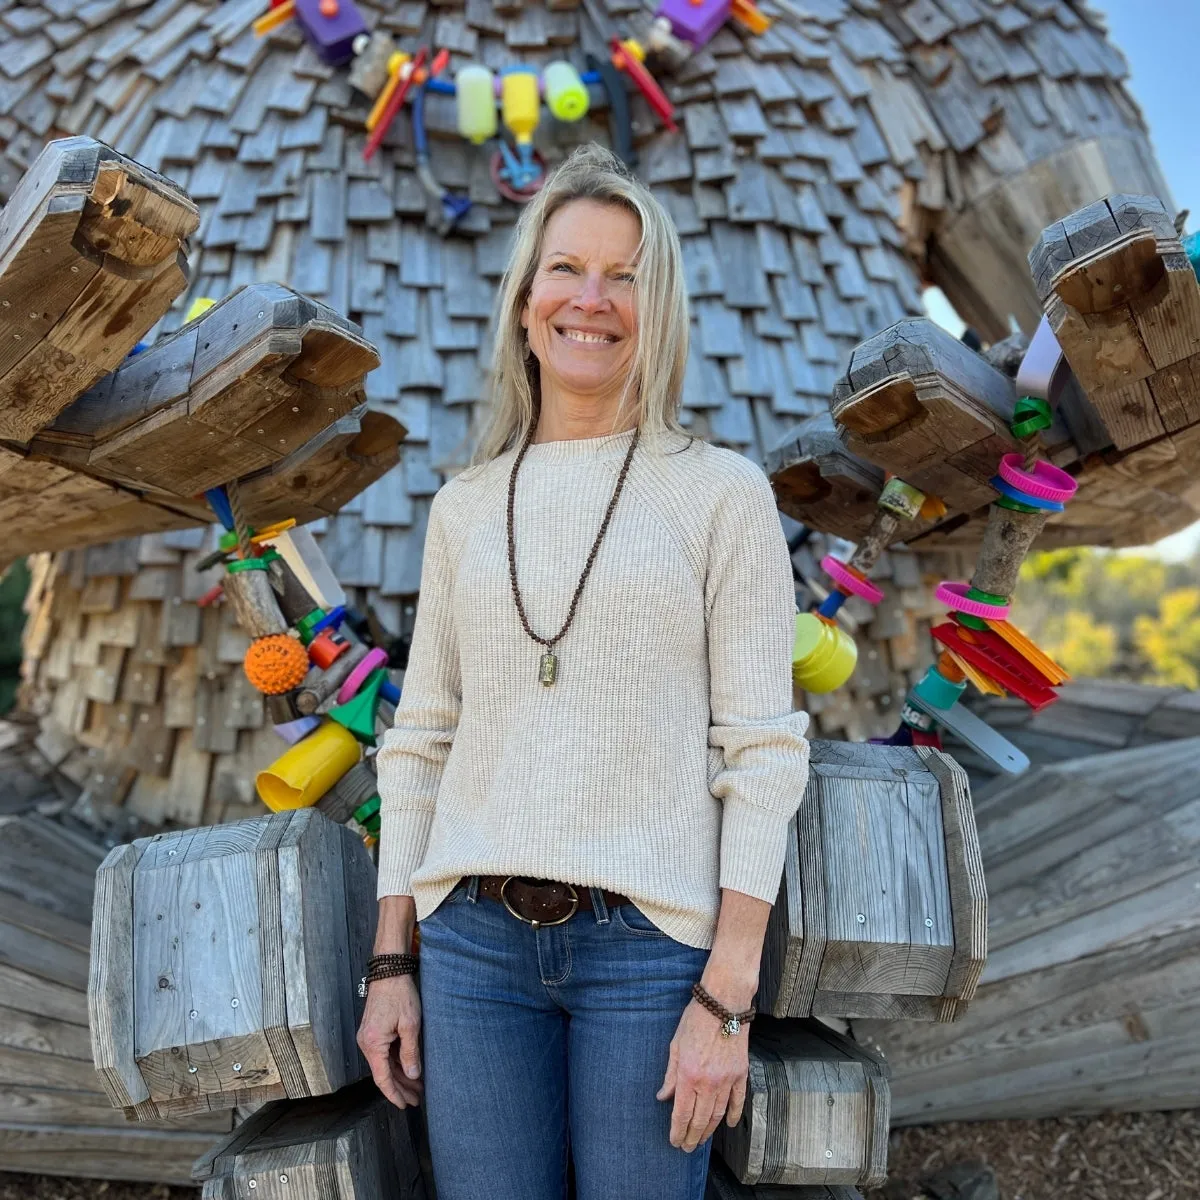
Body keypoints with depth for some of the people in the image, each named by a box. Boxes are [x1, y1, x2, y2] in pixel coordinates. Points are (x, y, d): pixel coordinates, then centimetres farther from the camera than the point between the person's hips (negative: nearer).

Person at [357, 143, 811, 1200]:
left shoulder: (722, 492, -1)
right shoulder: (465, 506, 9)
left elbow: (762, 748, -5)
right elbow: (420, 739, 10)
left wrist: (727, 995, -9)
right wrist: (390, 964, 8)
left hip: (650, 938, -3)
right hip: (472, 939, 3)